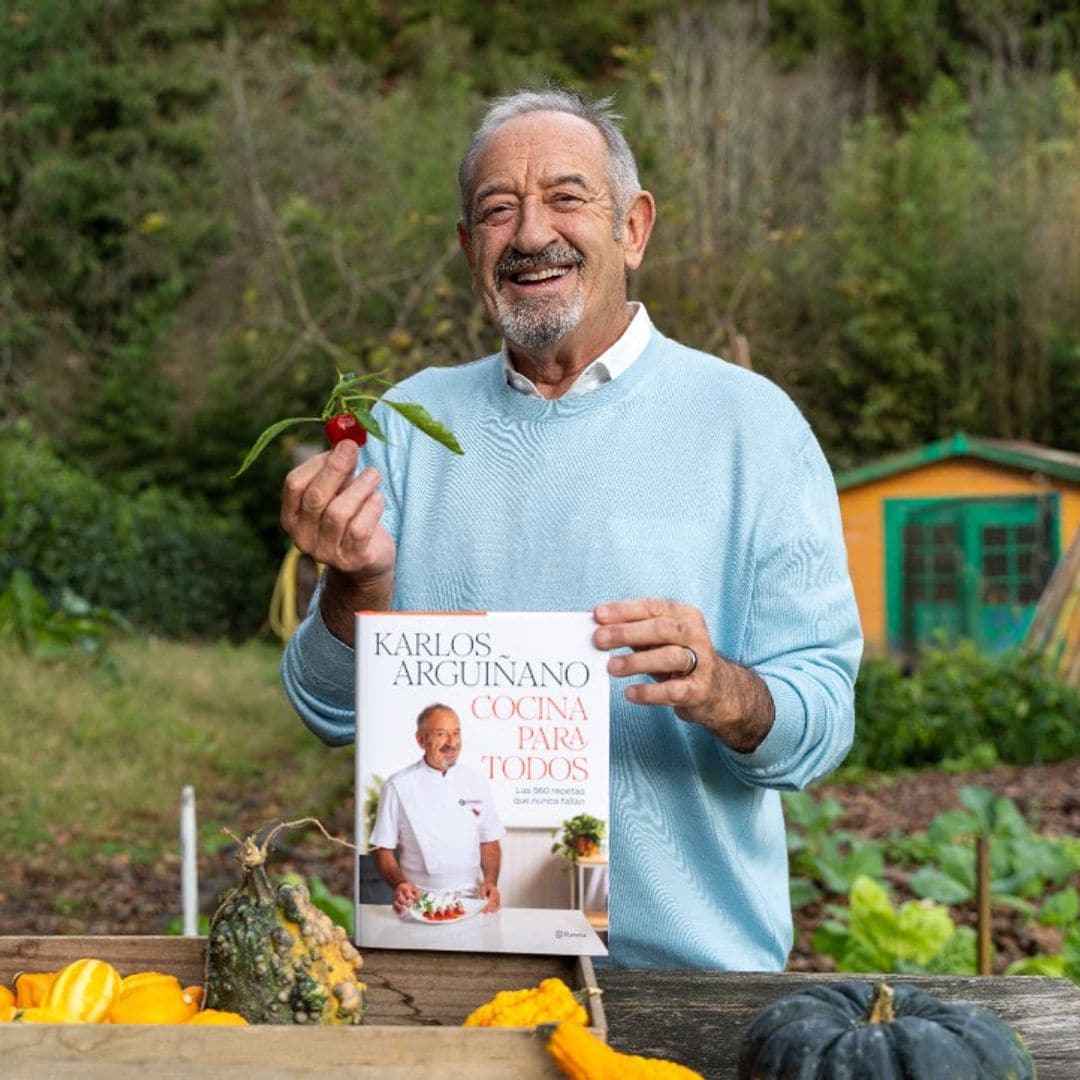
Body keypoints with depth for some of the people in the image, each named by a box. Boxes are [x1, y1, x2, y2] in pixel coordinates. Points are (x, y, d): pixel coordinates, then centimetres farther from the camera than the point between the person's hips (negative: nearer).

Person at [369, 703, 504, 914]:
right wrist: (399, 884, -15)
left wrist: (490, 882, -2)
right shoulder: (397, 787, 1)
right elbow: (384, 850, 3)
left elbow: (490, 843, 15)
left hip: (470, 897, 2)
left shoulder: (475, 782, 11)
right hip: (420, 901, -2)